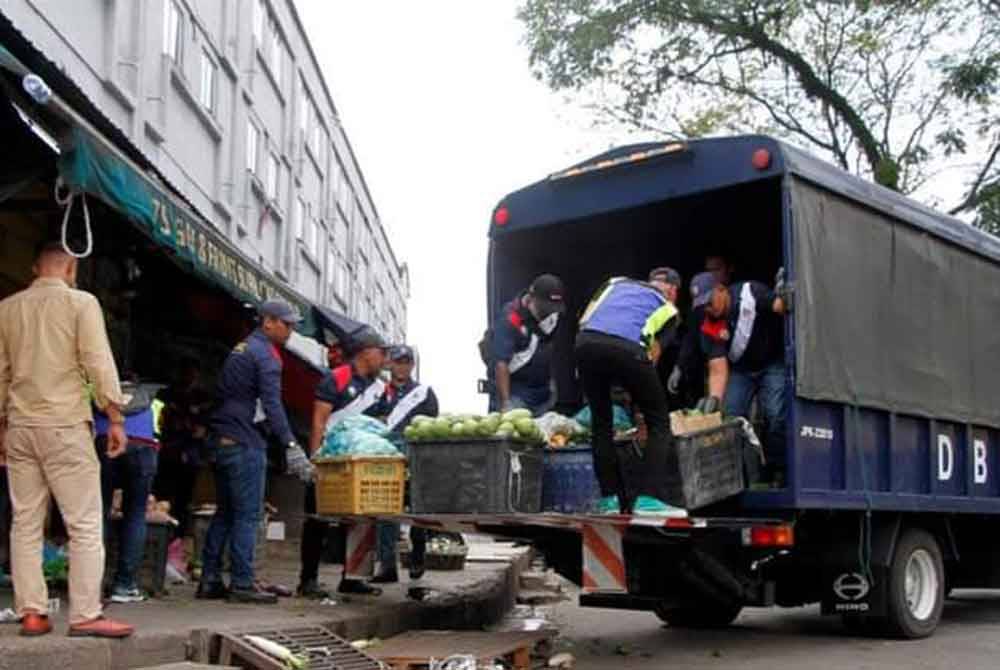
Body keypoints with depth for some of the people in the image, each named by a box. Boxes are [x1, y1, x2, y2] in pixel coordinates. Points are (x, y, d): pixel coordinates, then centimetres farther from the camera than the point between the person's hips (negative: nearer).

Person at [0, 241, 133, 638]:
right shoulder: (80, 302, -3)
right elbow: (99, 362, -9)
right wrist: (115, 418, -6)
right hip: (65, 425, -5)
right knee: (85, 524, -2)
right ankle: (85, 615, -6)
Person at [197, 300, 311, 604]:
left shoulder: (240, 349, 20)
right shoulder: (265, 354, -10)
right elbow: (272, 404, -20)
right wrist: (291, 445, -26)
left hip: (222, 442, 9)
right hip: (245, 443, -9)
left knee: (225, 513, 12)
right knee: (247, 514, -6)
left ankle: (210, 581, 13)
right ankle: (242, 584, -5)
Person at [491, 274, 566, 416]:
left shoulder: (552, 314, 0)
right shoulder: (510, 319, -19)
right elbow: (501, 363, -21)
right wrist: (505, 403, -25)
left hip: (544, 394, 6)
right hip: (515, 393, -6)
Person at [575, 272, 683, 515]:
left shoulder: (616, 282, 34)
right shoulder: (668, 310, 27)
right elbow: (652, 356, 19)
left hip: (585, 342, 3)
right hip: (628, 347, -3)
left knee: (601, 421, 21)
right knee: (658, 423, 14)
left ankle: (610, 498, 22)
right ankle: (649, 499, 4)